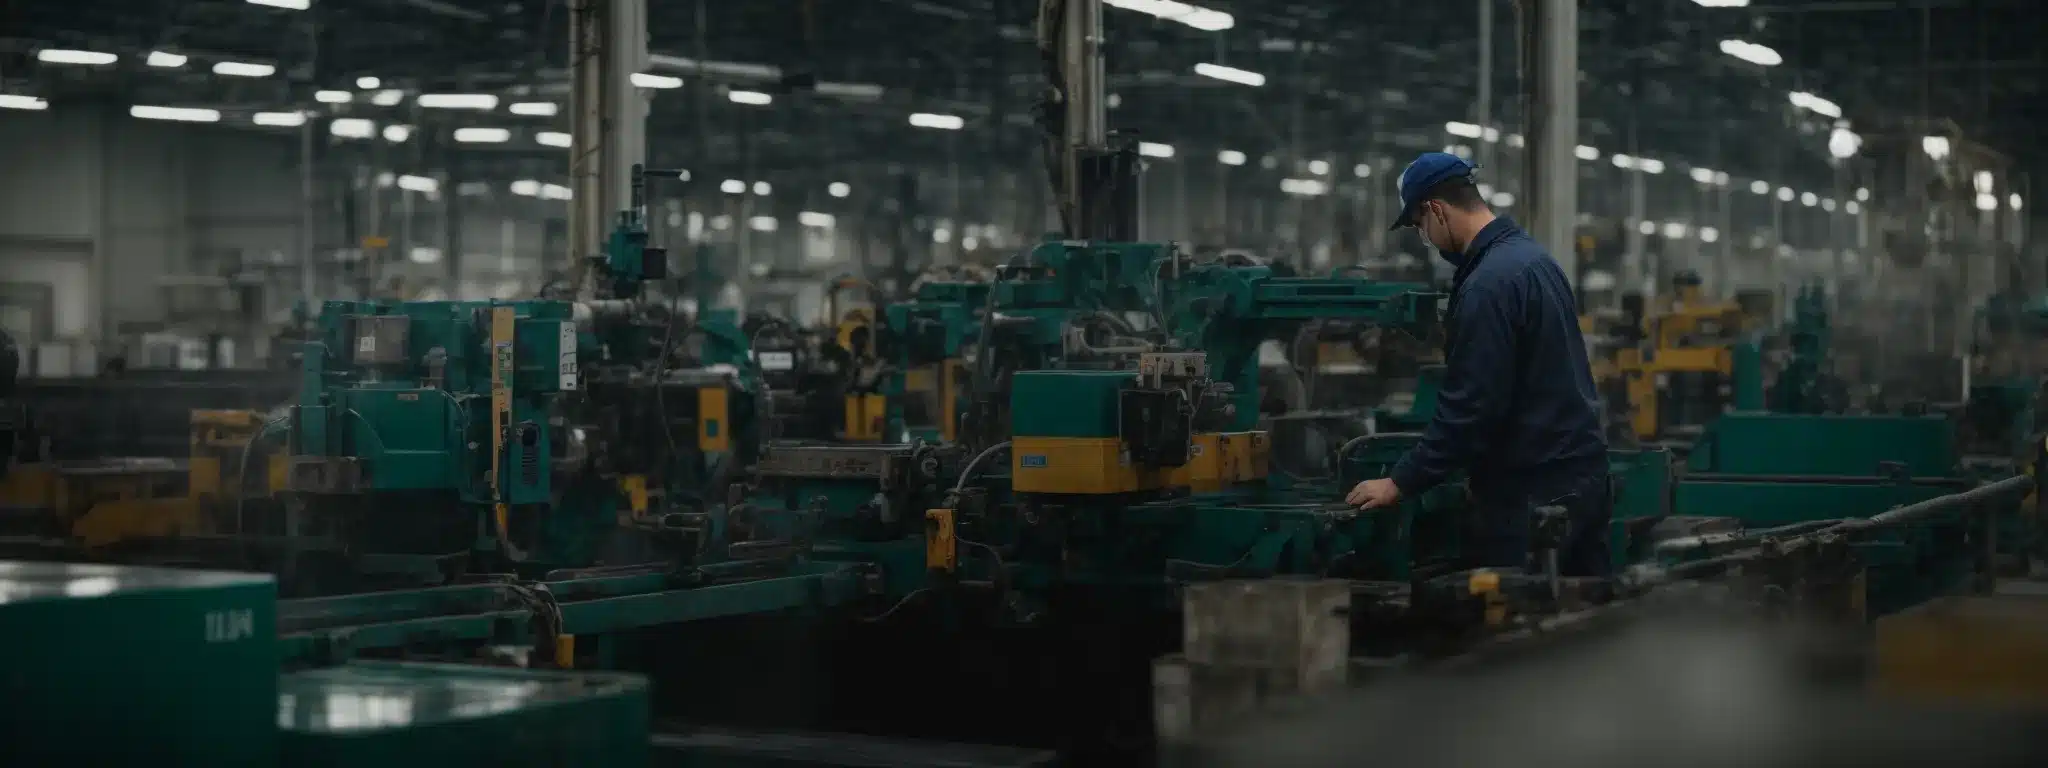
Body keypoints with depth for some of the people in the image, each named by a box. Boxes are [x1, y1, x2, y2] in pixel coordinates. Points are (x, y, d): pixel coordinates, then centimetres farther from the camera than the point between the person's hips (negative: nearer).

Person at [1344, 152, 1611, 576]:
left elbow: (1470, 406, -22)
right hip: (1581, 474, 10)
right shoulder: (1531, 255, 12)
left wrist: (1400, 483, -14)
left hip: (1532, 489, -10)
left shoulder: (1488, 284, -20)